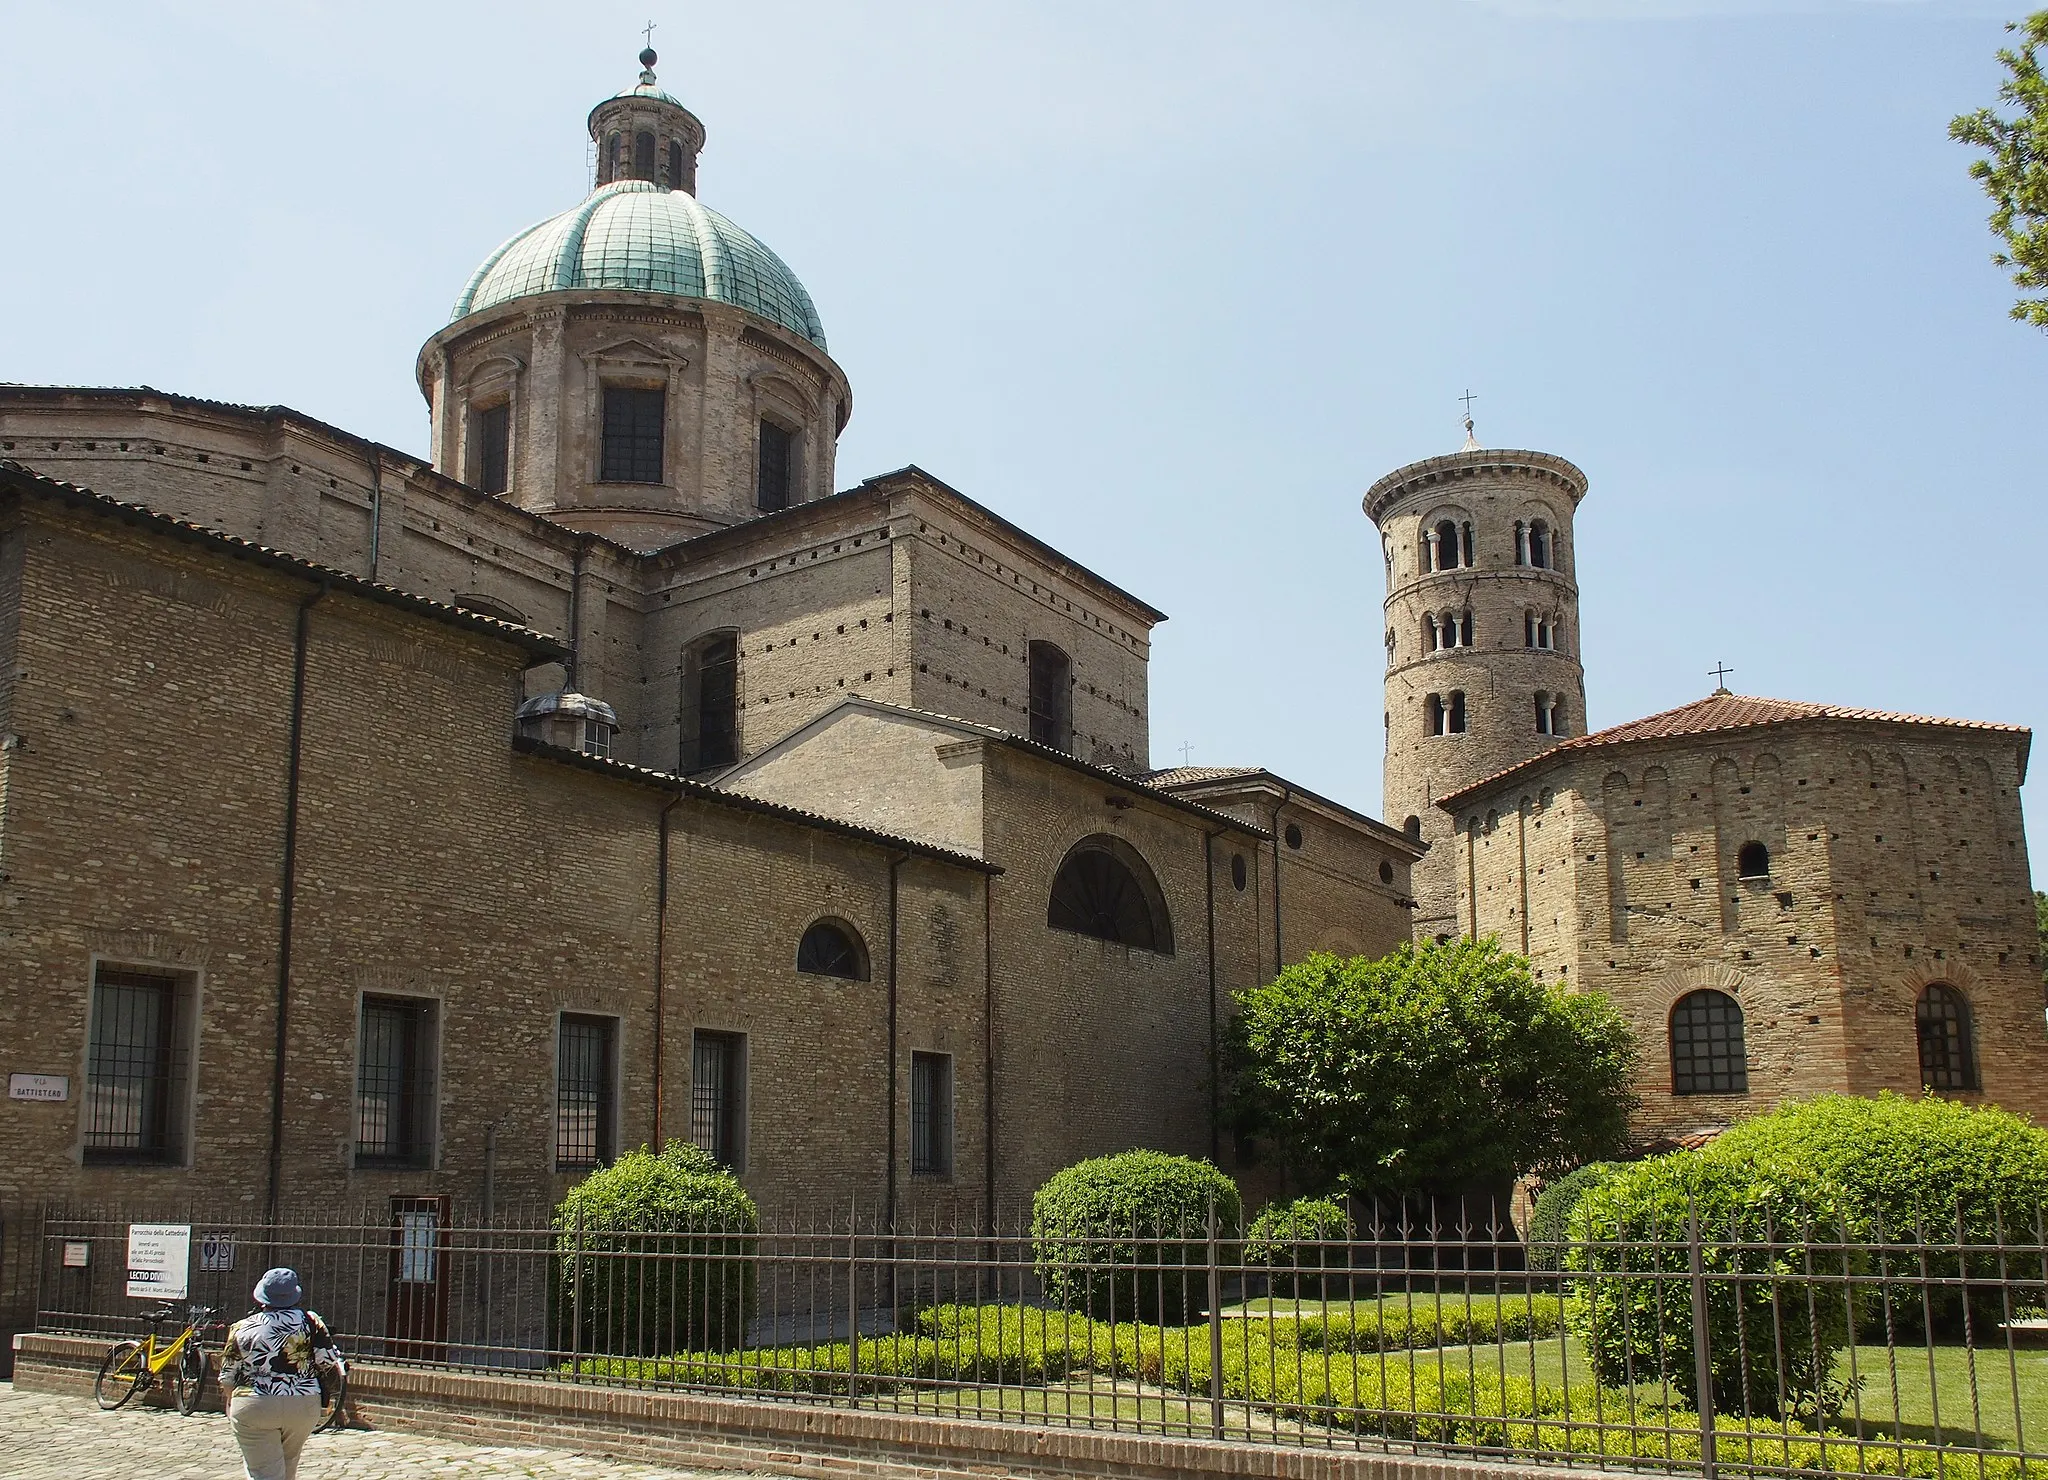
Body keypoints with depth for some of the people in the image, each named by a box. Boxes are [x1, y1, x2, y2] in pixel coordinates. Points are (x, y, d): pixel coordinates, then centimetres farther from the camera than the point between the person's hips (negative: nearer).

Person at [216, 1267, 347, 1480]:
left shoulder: (242, 1329, 1)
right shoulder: (309, 1322, -2)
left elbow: (227, 1379, 8)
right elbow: (331, 1363, -4)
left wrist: (233, 1404, 27)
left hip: (253, 1409, -1)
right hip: (303, 1406, 2)